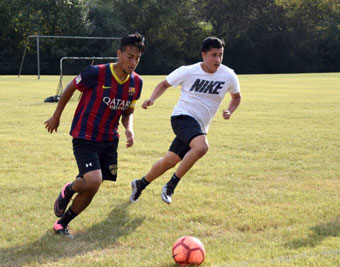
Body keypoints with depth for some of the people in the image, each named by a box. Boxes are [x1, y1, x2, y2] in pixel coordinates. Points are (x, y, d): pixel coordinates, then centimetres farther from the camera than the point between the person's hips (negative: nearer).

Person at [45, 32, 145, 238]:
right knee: (93, 181, -24)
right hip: (85, 137, -6)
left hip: (109, 140, 6)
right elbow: (71, 87, -3)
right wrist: (56, 116, 8)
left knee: (91, 189, 5)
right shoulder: (96, 74, -20)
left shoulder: (136, 82, -2)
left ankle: (62, 224, 24)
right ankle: (68, 191, 11)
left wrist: (129, 129, -11)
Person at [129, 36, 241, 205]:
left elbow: (236, 97, 19)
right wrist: (152, 99, -9)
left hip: (199, 127, 5)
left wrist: (229, 111, -2)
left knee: (169, 162, 9)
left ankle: (140, 184, 34)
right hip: (183, 116, -5)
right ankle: (171, 185, -20)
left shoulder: (229, 76, 0)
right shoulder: (187, 72, -7)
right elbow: (164, 84, 9)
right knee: (201, 147, -33)